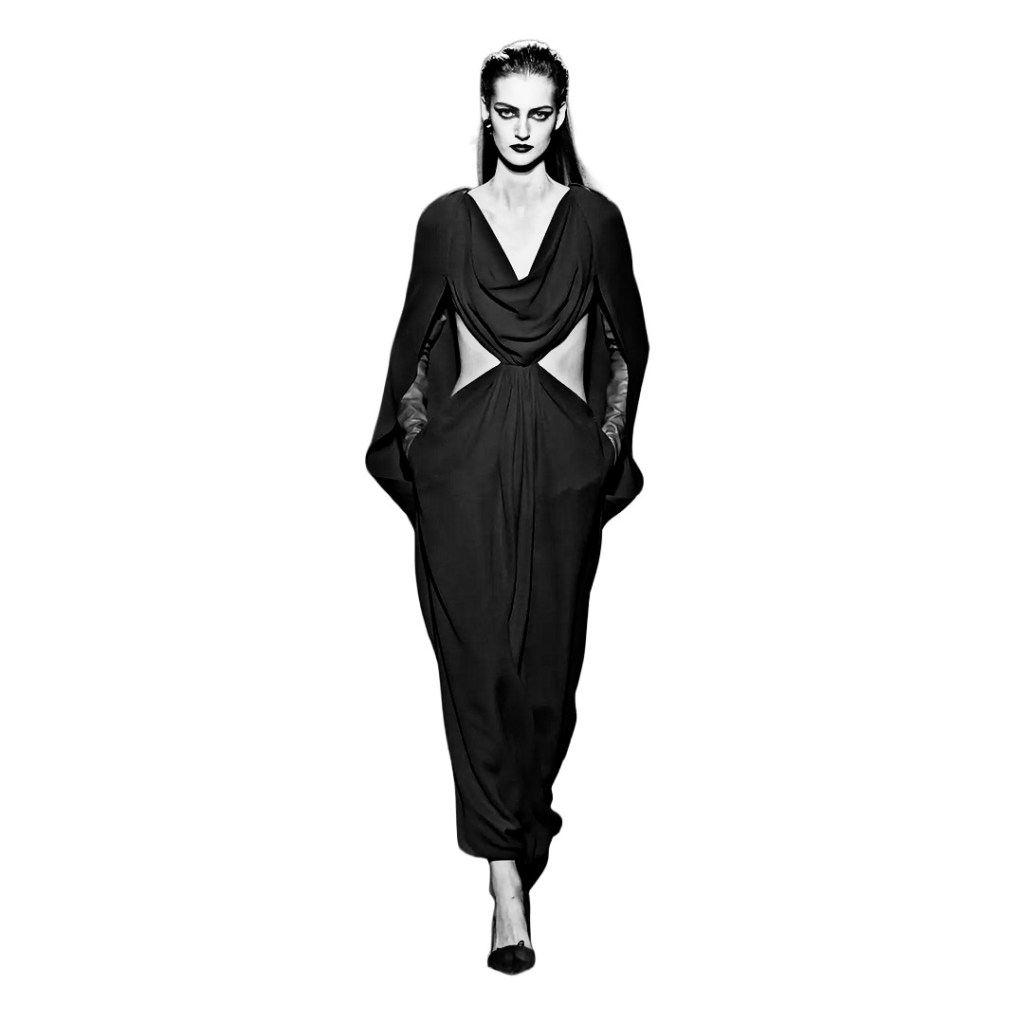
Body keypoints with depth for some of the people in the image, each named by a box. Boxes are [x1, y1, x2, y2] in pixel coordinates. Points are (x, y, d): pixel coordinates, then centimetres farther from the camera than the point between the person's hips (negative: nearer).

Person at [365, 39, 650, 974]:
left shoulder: (594, 218, 3)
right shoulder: (447, 220, 4)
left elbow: (628, 342, 12)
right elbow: (416, 343, 10)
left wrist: (609, 445, 10)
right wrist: (413, 447, 8)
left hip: (563, 458, 1)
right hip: (465, 459, 0)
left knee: (549, 658, 7)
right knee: (479, 661, -5)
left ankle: (525, 816, 33)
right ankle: (508, 876, 0)